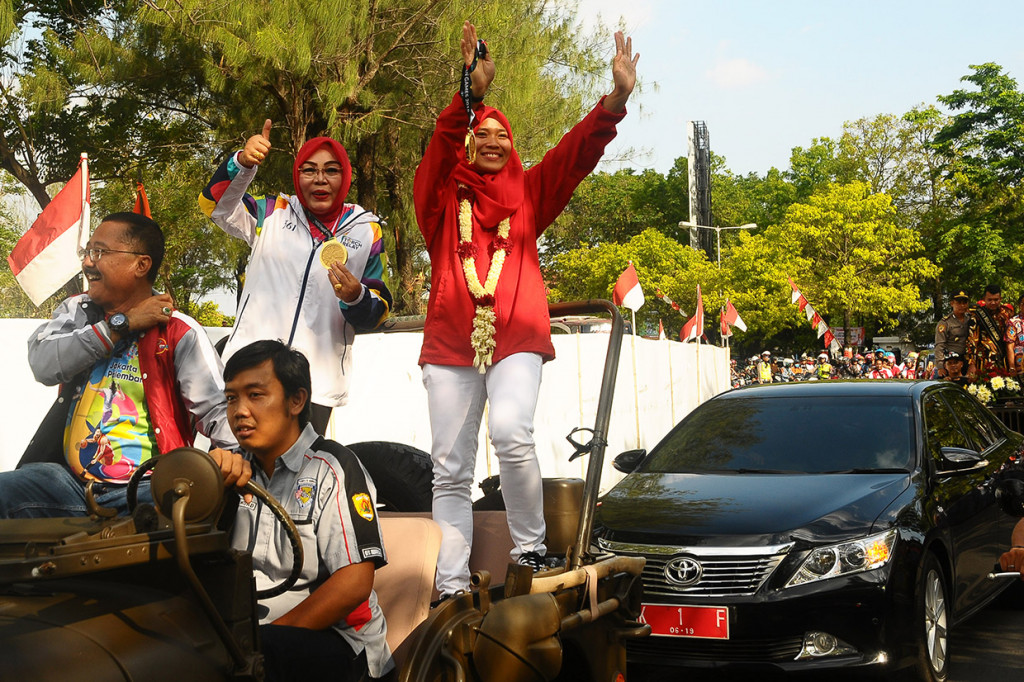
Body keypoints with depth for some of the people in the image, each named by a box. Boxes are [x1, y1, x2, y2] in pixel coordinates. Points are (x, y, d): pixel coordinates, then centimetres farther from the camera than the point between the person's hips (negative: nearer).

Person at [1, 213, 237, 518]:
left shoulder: (179, 332, 0)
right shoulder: (77, 311, 15)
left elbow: (218, 412, -7)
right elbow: (43, 363, -5)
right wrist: (121, 324, -6)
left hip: (144, 489, -4)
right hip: (69, 479, 4)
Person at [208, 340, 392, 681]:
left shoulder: (332, 469, -5)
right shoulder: (238, 468, 13)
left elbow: (354, 584, -15)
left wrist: (270, 634, -19)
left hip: (336, 640, -5)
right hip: (249, 630, 5)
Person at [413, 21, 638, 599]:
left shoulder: (529, 193, 17)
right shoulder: (441, 196, 12)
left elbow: (576, 154, 4)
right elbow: (441, 149, -7)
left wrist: (615, 102, -12)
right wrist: (470, 96, -25)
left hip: (517, 338, 0)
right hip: (450, 342, 1)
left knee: (512, 434, -26)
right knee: (450, 469, -1)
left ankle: (531, 547, -7)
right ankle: (451, 588, 3)